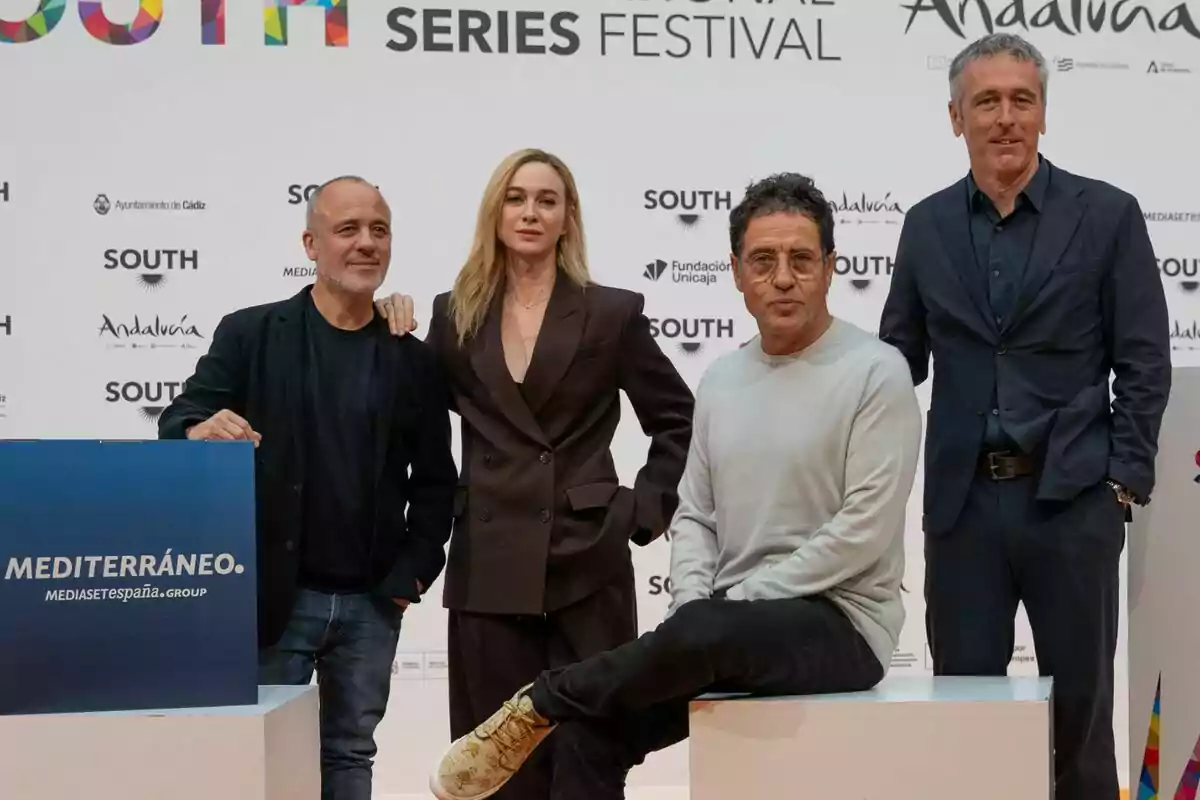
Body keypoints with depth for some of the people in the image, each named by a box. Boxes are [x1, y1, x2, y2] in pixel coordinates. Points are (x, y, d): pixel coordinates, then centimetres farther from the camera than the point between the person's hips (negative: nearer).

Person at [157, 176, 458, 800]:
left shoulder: (413, 360, 4)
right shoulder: (249, 335, -2)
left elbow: (434, 480, 9)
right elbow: (177, 422, -8)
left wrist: (414, 572, -2)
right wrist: (202, 430, -31)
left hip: (372, 602, 2)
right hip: (272, 595, -2)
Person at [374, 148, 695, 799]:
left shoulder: (612, 312, 2)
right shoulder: (455, 314, 9)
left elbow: (679, 421, 7)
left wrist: (645, 509, -1)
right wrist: (395, 341, 0)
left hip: (586, 565, -2)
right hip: (488, 569, 2)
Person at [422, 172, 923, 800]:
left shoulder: (876, 372, -8)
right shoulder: (720, 380, 12)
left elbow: (864, 529, -15)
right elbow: (694, 516, 13)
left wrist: (736, 603, -15)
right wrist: (694, 606, -7)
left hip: (837, 623, -6)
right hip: (725, 631, 6)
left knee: (702, 634, -35)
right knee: (588, 730, -12)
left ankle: (540, 703, -12)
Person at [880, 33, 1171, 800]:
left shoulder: (1108, 214, -1)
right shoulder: (927, 225, 7)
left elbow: (1145, 363, -2)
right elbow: (901, 362, 10)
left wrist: (1124, 479, -7)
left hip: (1072, 497, -2)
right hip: (962, 500, 2)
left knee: (1079, 697, 8)